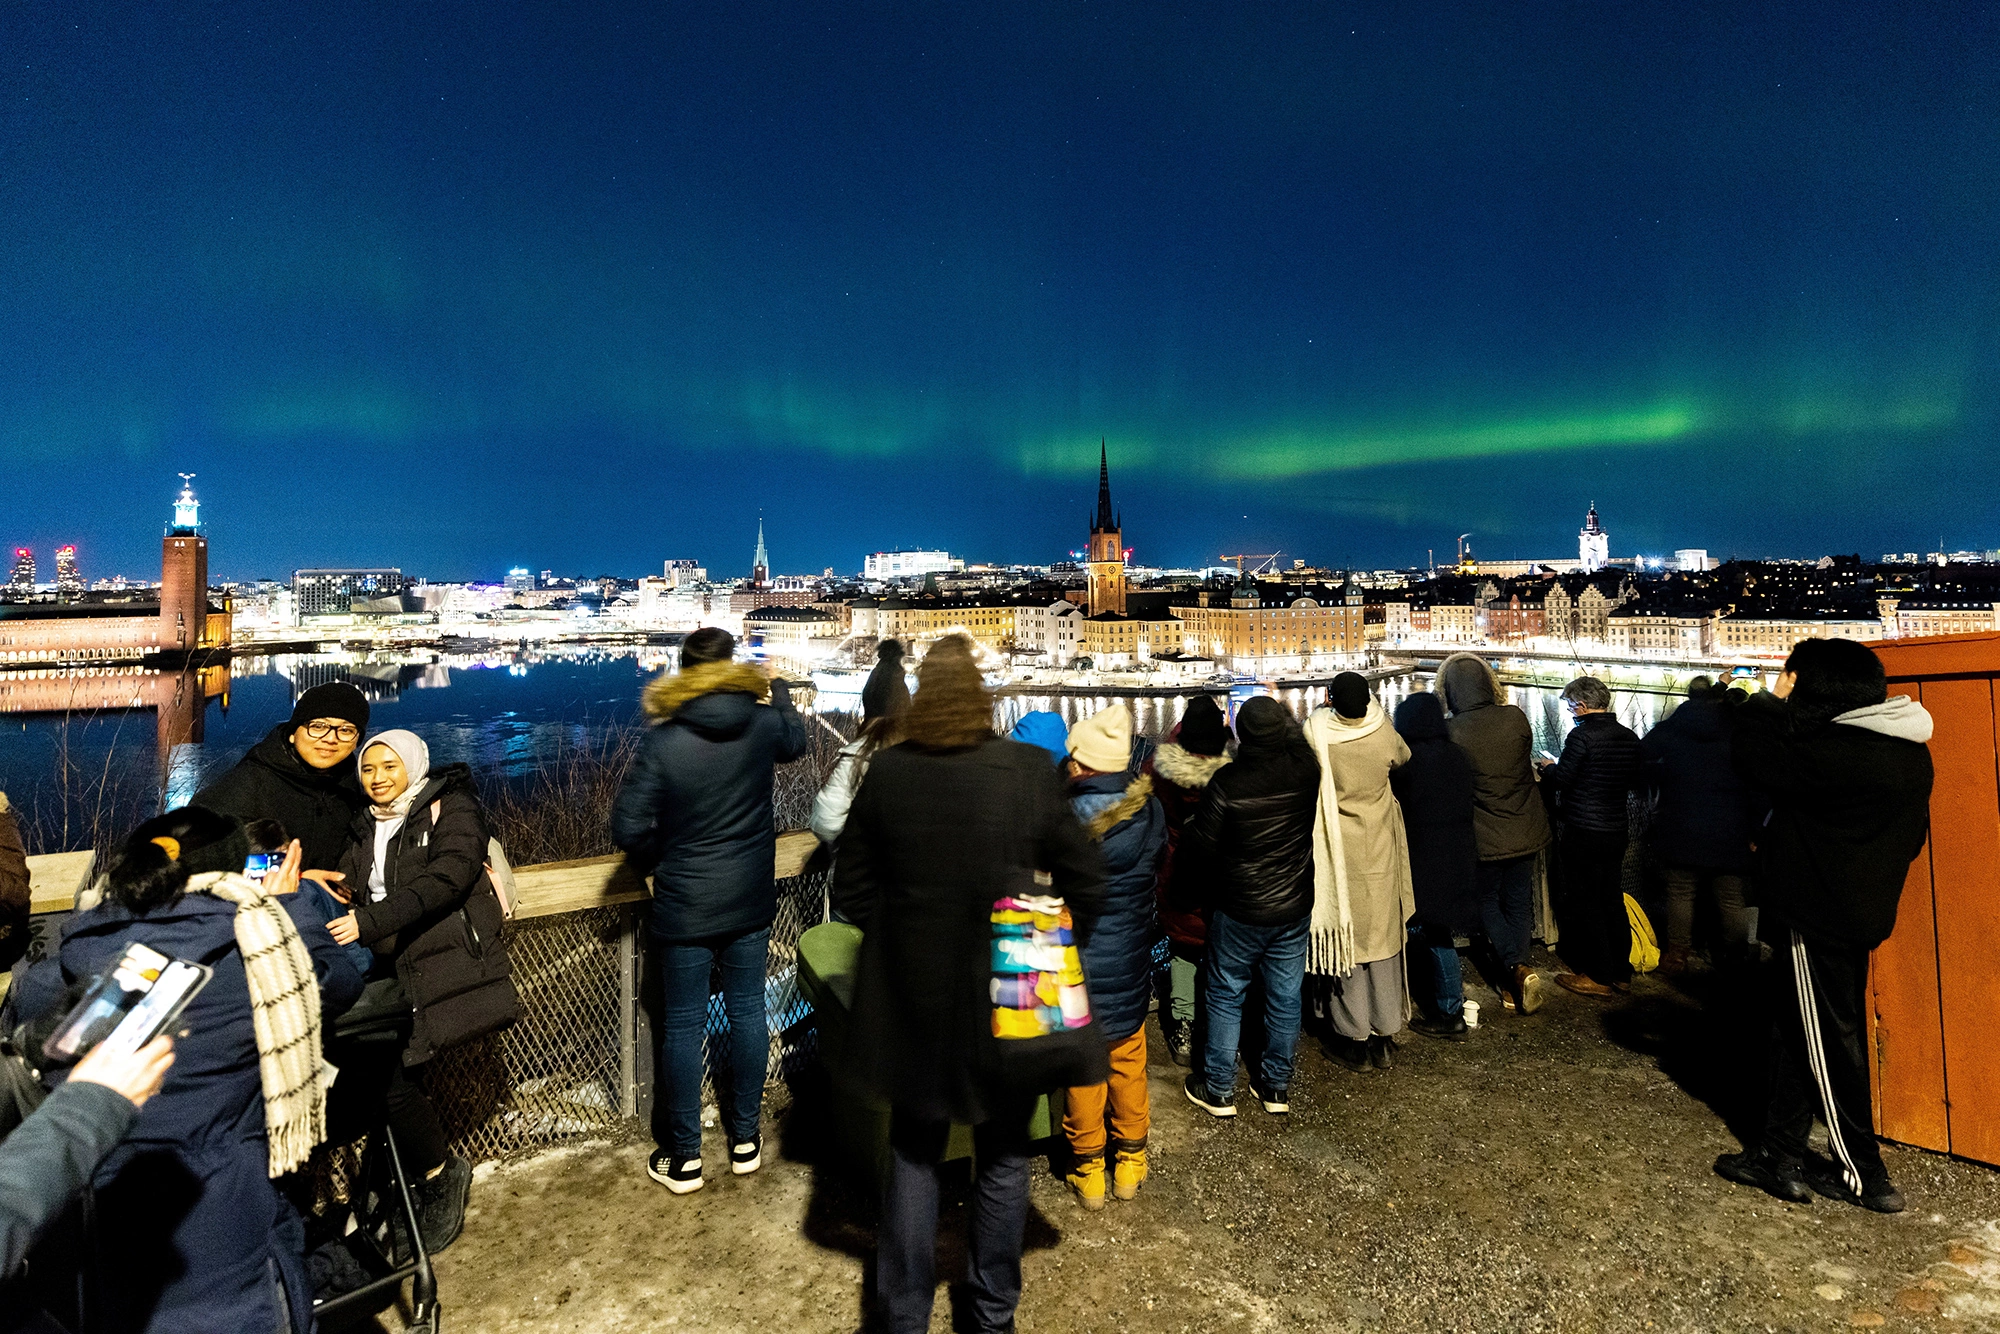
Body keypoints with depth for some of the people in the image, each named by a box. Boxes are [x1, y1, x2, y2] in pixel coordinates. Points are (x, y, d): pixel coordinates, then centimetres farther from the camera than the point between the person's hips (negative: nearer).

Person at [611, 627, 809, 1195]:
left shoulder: (664, 742, -16)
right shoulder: (763, 725, -8)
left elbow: (629, 828, -14)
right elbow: (795, 741, 17)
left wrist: (666, 855, 5)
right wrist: (779, 691, 32)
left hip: (685, 908, -2)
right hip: (751, 903, 3)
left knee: (683, 1026, 9)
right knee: (747, 1013, 15)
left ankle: (684, 1159, 21)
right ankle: (746, 1140, 29)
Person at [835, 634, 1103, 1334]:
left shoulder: (886, 772, -11)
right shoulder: (1032, 770, -15)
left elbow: (854, 877, 0)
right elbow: (1085, 878, -7)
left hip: (912, 997, 1)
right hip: (1009, 996, -1)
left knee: (914, 1156, 20)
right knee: (1002, 1159, 20)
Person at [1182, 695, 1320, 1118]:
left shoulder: (1227, 783, -23)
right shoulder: (1305, 771, -12)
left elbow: (1202, 843, -14)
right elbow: (1298, 738, 13)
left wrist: (1183, 834, 7)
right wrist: (1281, 711, 26)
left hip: (1239, 910, -4)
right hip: (1294, 908, 4)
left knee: (1225, 996, 12)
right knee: (1285, 997, 16)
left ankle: (1218, 1090, 23)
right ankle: (1276, 1086, 30)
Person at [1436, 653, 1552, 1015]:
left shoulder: (1451, 732, -21)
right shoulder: (1515, 718, -11)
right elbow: (1526, 763, 7)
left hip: (1484, 837, -3)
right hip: (1525, 834, 3)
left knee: (1488, 904, 17)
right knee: (1518, 903, 17)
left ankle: (1516, 967, -2)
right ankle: (1515, 983, 22)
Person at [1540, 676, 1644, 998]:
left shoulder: (1581, 735, -18)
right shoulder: (1629, 737, 4)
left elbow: (1561, 779, -17)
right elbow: (1635, 780, 14)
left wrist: (1549, 767, 3)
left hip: (1584, 834, -7)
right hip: (1616, 830, 7)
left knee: (1582, 903, 3)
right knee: (1613, 901, 17)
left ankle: (1599, 977, 9)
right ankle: (1621, 973, 24)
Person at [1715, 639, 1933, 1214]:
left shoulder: (1837, 752, -25)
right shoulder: (1908, 752, 6)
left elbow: (1752, 756, -19)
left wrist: (1774, 696, -3)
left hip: (1816, 918, -9)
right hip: (1860, 912, 9)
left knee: (1829, 1044, 6)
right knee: (1794, 1030, 16)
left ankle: (1864, 1176, 20)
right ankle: (1780, 1154, 25)